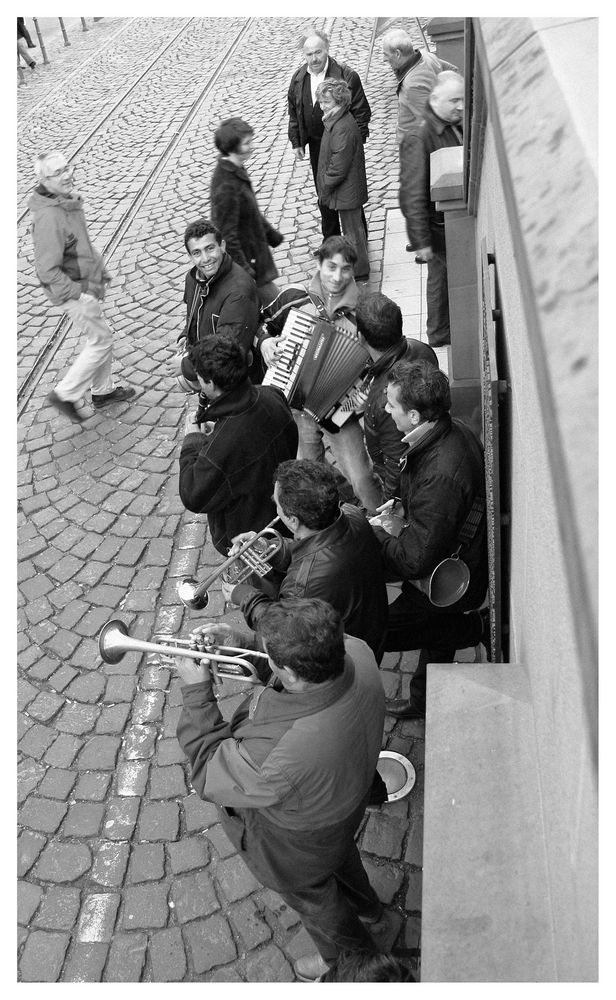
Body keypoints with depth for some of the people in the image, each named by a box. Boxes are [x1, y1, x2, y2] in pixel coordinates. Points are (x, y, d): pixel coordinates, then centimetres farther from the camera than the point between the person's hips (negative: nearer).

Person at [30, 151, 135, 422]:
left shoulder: (68, 200, 2)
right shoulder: (48, 217, -29)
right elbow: (47, 271, -29)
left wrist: (100, 271, 13)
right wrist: (79, 294, -23)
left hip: (87, 283, 9)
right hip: (74, 292, -9)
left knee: (100, 339, 21)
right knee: (101, 341, 1)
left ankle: (103, 391, 39)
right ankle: (64, 394, 14)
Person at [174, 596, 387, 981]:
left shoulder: (279, 754, -50)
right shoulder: (356, 651, -32)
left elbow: (209, 776, -29)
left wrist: (196, 690, -26)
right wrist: (240, 650, -19)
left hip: (296, 841, -6)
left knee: (311, 896, 30)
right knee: (340, 854, 39)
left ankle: (352, 955, 62)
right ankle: (366, 906, 72)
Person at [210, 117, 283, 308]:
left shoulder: (236, 171, 4)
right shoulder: (226, 186, -28)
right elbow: (227, 235, -26)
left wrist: (271, 234, 24)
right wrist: (243, 270, -24)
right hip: (245, 258, -10)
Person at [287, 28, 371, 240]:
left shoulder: (346, 75, -13)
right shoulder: (298, 79, 2)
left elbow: (362, 111, -11)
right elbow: (293, 113, 12)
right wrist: (296, 142, 7)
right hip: (316, 145, 5)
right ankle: (330, 239, 31)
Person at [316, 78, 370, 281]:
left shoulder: (343, 128, -27)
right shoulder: (336, 121, 5)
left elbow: (338, 167, -25)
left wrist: (325, 187, -13)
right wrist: (325, 186, 12)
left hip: (347, 191, -10)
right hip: (350, 189, 10)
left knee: (352, 231, 4)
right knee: (354, 228, 22)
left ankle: (359, 272, 18)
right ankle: (359, 267, 37)